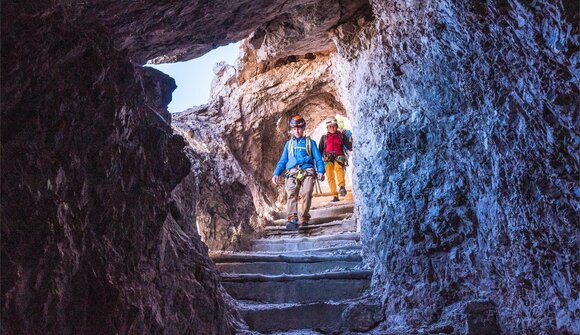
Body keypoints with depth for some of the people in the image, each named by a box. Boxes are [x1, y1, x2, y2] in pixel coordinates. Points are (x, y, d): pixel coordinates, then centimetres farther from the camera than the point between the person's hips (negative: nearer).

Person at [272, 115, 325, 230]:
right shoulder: (289, 144, 27)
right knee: (291, 194, -22)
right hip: (292, 172, 1)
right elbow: (282, 161, 24)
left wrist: (321, 171, -3)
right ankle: (292, 219, -34)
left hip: (307, 171, -1)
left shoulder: (310, 142, 19)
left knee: (306, 194, -21)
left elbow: (318, 158, 14)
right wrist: (276, 173, 8)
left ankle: (304, 218, -9)